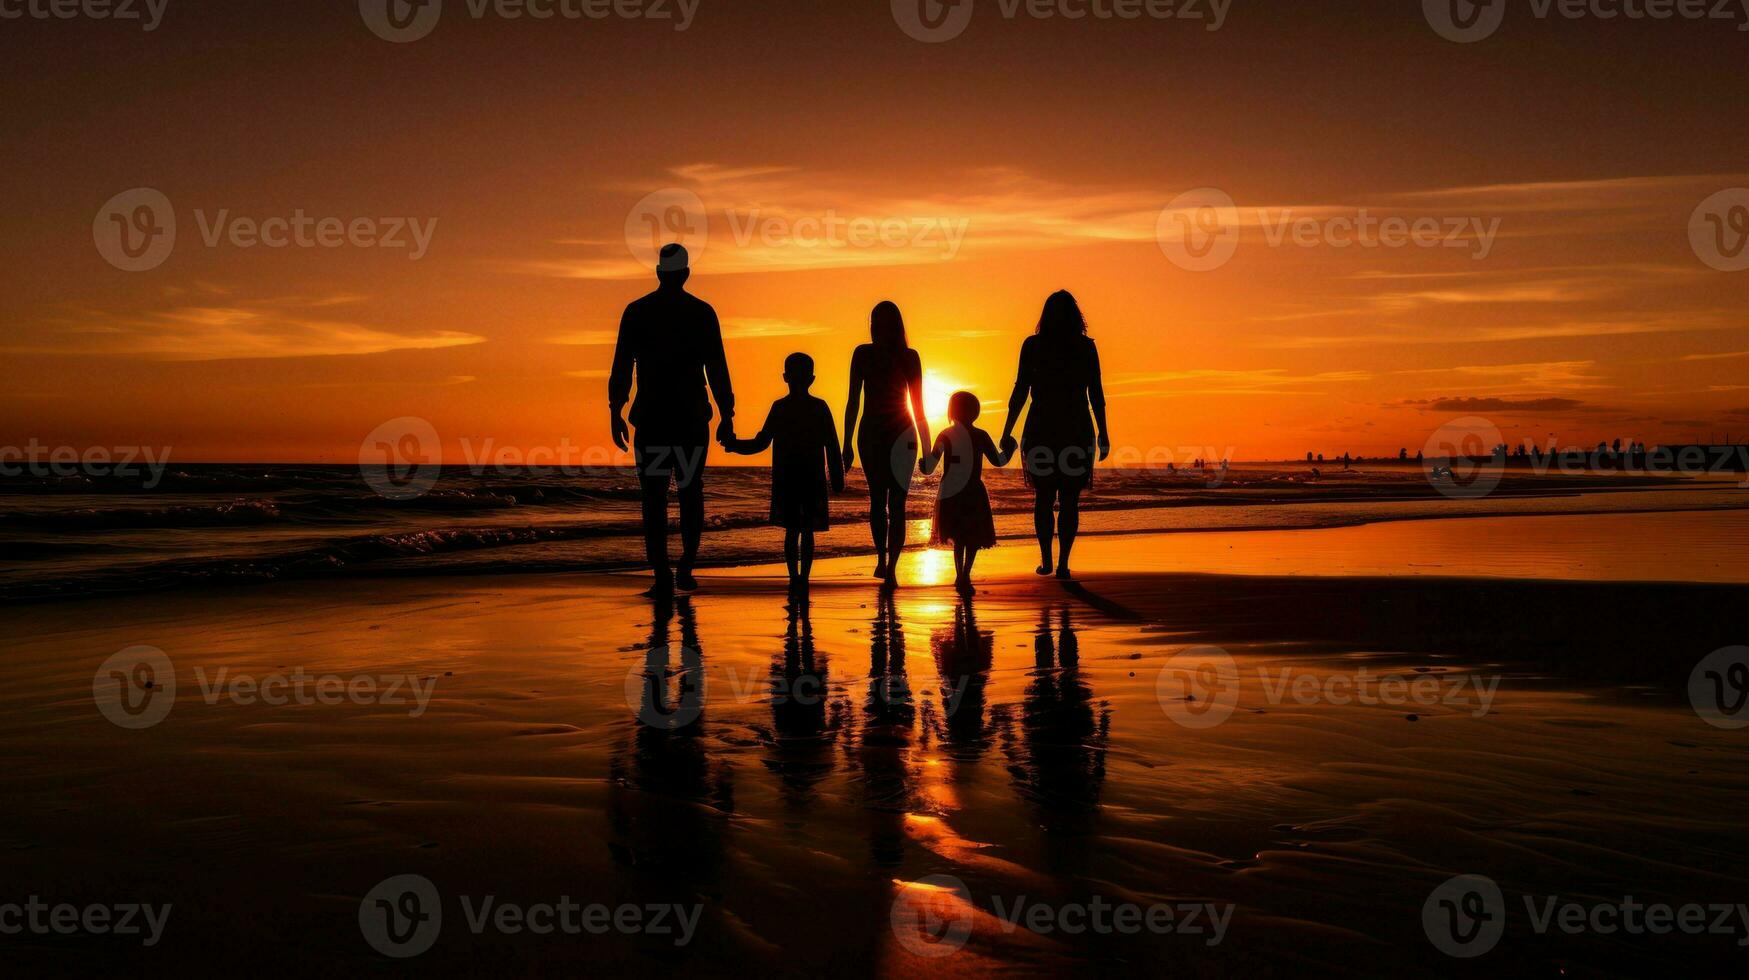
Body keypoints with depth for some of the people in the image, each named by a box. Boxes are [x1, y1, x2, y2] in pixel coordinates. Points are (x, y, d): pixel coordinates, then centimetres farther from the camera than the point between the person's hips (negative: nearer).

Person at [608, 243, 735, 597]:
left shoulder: (636, 311, 3)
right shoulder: (702, 312, 1)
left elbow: (621, 367, -1)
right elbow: (717, 369, -1)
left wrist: (616, 413, 3)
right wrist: (727, 416, 2)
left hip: (650, 418, 0)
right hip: (692, 418, 0)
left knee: (654, 498, 3)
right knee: (691, 491, 15)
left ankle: (663, 576, -3)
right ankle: (686, 565, 3)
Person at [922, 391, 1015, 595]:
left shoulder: (945, 436, -2)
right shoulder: (980, 436, -5)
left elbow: (928, 468, -5)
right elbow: (998, 461, 5)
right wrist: (1009, 449, 24)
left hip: (950, 496, 2)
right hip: (974, 495, -2)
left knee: (959, 538, 18)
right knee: (974, 538, 6)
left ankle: (960, 576, 17)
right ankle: (965, 576, -11)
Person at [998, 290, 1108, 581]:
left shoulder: (1032, 345, 0)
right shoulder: (1086, 347, 1)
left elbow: (1020, 391, -1)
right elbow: (1096, 394, 0)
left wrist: (1007, 432, 4)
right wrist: (1103, 433, 7)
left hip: (1041, 430, 0)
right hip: (1077, 432, 0)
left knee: (1043, 498, 12)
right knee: (1069, 501, 3)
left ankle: (1046, 561, 10)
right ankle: (1062, 564, -1)